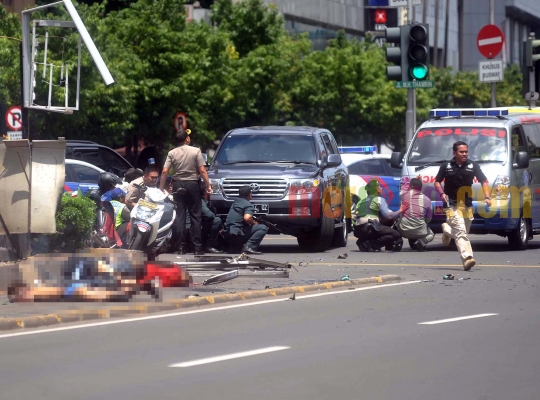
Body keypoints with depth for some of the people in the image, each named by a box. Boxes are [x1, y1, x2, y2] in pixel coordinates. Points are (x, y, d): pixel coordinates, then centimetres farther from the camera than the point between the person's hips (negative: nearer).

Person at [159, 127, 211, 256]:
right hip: (192, 184, -2)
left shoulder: (172, 153, 0)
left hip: (178, 185, 2)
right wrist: (208, 186, -3)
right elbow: (202, 171, -9)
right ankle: (197, 246, -3)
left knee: (180, 215, 5)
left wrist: (161, 188, 2)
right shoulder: (196, 151, -5)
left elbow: (164, 172, -5)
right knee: (195, 215, 2)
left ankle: (182, 246, 3)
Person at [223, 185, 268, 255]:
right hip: (236, 235, -8)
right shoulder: (248, 205, -7)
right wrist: (253, 223, -4)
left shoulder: (236, 202, 19)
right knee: (263, 228, -9)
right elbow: (247, 218, -25)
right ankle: (249, 247, -20)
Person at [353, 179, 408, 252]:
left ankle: (363, 241, 3)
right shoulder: (379, 199, 5)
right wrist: (400, 211, 6)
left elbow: (355, 217, 25)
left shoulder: (361, 201, 26)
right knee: (395, 235, -4)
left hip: (358, 230, 8)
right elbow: (388, 215, -7)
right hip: (370, 228, -8)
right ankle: (369, 244, -17)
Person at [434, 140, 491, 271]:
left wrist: (487, 197, -12)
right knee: (461, 232, -17)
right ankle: (467, 258, -22)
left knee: (463, 232, 13)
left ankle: (447, 229, 42)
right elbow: (437, 182, 11)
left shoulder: (473, 166, 3)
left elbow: (484, 182, 3)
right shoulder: (446, 166, 0)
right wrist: (442, 194, -8)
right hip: (452, 205, -4)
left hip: (467, 205, 4)